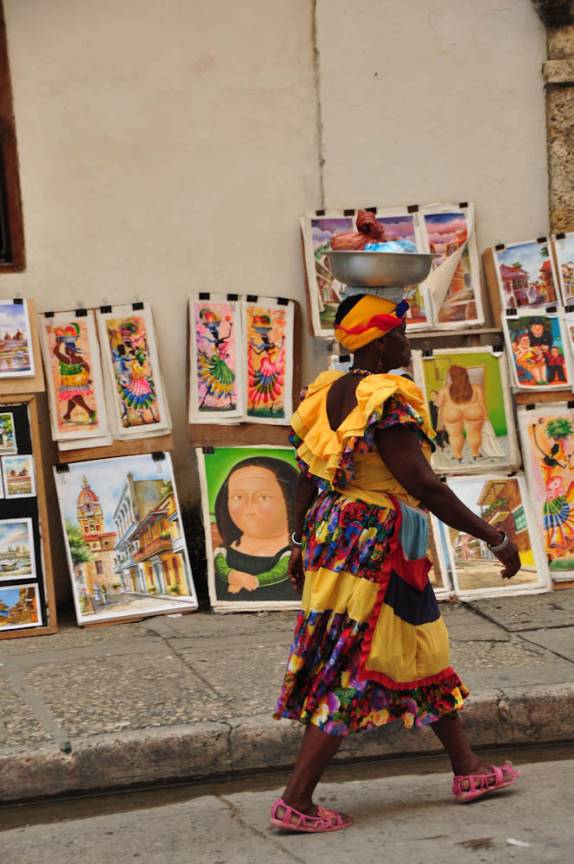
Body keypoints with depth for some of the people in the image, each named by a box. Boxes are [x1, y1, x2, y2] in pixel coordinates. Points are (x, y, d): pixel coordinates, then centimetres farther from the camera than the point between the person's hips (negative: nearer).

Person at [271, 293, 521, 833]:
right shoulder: (387, 401, -19)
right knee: (353, 673, -4)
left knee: (425, 652, 19)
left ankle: (468, 769, 29)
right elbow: (424, 485, -23)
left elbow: (306, 478, 13)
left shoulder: (327, 392, 7)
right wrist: (494, 538, -18)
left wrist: (300, 544, 23)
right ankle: (295, 802, -3)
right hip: (376, 544, -10)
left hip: (333, 532, 10)